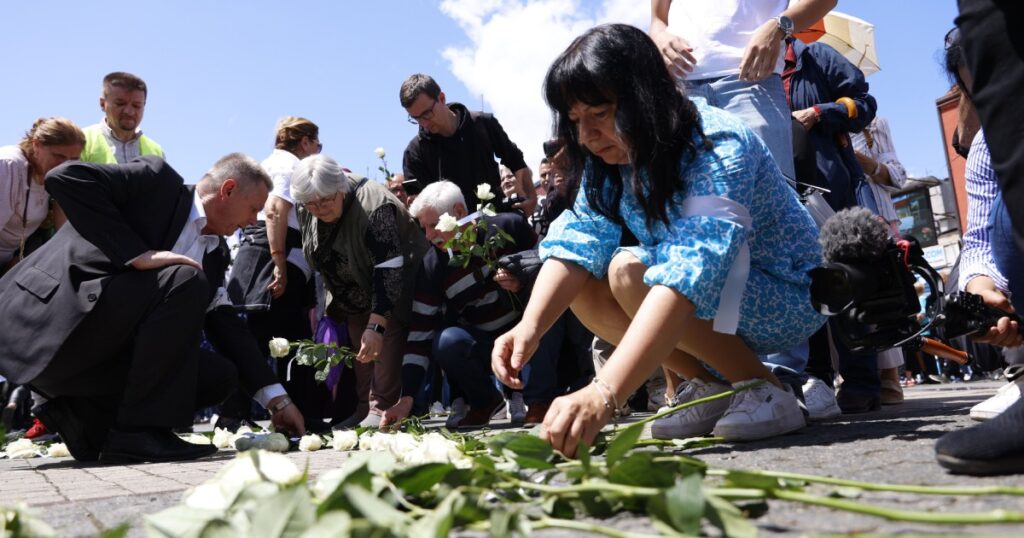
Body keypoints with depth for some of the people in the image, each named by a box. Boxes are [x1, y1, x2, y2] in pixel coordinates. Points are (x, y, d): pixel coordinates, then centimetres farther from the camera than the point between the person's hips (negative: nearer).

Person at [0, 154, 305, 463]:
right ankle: (138, 432, -19)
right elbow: (64, 178, -18)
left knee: (219, 374, -2)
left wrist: (277, 399, 9)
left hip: (104, 351, 8)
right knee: (187, 282, -25)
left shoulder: (215, 253, 14)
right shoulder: (156, 180, -5)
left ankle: (84, 415, 3)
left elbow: (225, 326, 14)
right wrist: (138, 254, -23)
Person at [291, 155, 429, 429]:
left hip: (394, 283, -7)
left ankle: (382, 409, -15)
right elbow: (317, 257, 9)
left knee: (387, 339, -20)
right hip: (356, 288, 7)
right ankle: (364, 409, 11)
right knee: (359, 348, 4)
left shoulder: (373, 206, -35)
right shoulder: (306, 211, -11)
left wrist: (376, 326, -45)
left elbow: (388, 270, -40)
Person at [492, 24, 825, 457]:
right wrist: (530, 327, -34)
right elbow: (576, 242, -14)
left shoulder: (717, 150, -29)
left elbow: (693, 273, -43)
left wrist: (603, 394, -53)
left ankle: (768, 392, -13)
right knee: (583, 285, -11)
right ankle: (714, 388, -3)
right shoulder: (612, 158, -5)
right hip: (710, 315, 7)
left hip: (787, 296, -7)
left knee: (630, 272, -29)